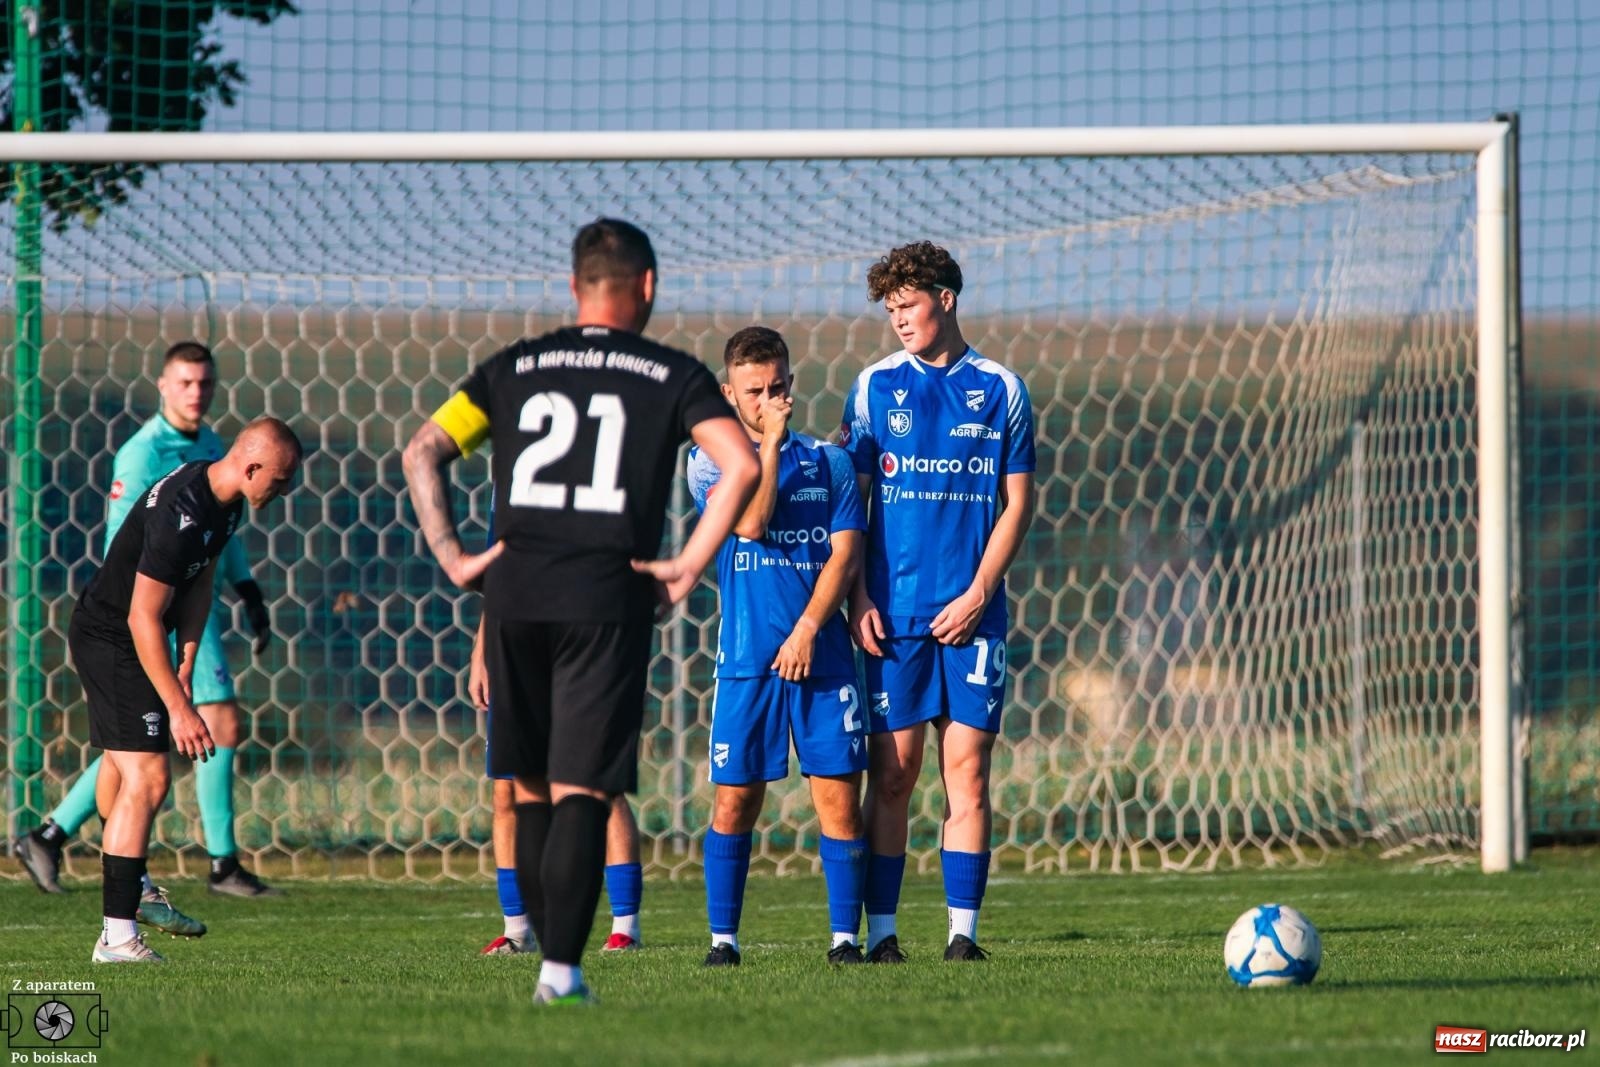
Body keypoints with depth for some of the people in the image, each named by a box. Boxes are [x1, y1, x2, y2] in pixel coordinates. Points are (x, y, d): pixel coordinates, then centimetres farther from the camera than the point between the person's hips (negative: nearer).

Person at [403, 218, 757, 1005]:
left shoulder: (514, 367, 14)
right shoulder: (673, 376, 7)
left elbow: (422, 452, 9)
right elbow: (741, 466, -7)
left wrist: (452, 557, 7)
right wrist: (688, 565, -4)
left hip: (514, 595, 2)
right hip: (607, 600, -2)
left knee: (531, 788, 14)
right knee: (581, 791, -4)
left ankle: (551, 954, 16)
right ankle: (561, 969, -14)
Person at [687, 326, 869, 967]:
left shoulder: (829, 462, 10)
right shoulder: (711, 459, 6)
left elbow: (845, 553, 2)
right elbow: (751, 522, -12)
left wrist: (807, 630, -10)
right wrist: (769, 442, -7)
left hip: (821, 653, 1)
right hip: (746, 659, -1)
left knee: (839, 795, -4)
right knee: (735, 799, -2)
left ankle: (845, 937, 1)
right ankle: (723, 938, 6)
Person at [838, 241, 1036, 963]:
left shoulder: (999, 390, 6)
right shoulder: (876, 387, 7)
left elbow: (1017, 503, 6)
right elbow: (849, 498, 8)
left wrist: (978, 594, -5)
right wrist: (858, 598, -3)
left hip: (970, 613, 0)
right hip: (893, 614, 0)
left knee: (967, 768, -3)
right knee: (892, 772, -2)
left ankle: (963, 931, 0)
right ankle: (880, 931, 1)